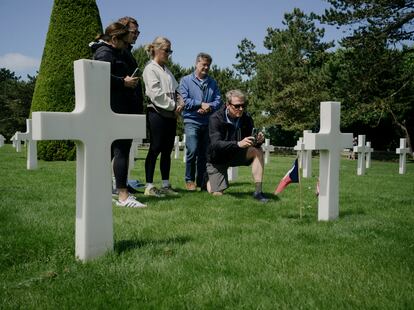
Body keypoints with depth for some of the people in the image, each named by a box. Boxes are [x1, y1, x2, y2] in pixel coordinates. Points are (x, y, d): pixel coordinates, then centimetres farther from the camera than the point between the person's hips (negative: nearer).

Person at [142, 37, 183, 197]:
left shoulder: (166, 70, 20)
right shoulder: (150, 69, -5)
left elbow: (175, 90, 17)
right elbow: (156, 93, -15)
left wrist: (179, 104, -2)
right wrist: (173, 106, -11)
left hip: (170, 114, 8)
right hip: (157, 113, -8)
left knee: (167, 150, 8)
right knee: (155, 149, -6)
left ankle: (166, 185, 14)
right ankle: (149, 186, 0)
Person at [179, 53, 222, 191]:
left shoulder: (212, 82, 16)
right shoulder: (186, 80, 5)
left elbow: (218, 100, 7)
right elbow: (184, 100, -6)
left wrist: (209, 107, -12)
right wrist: (202, 104, -10)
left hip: (208, 122, 4)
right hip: (192, 121, -4)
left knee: (204, 153, 6)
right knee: (192, 151, -15)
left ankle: (201, 181, 17)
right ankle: (189, 180, 0)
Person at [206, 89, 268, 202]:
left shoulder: (246, 118, -11)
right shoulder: (216, 119, -23)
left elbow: (250, 141, -9)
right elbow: (216, 144, -34)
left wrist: (258, 140, -34)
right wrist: (238, 144, -49)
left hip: (236, 154, 3)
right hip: (218, 158, -3)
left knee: (257, 151, -24)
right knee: (217, 194, -10)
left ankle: (258, 191, -20)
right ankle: (209, 181, 27)